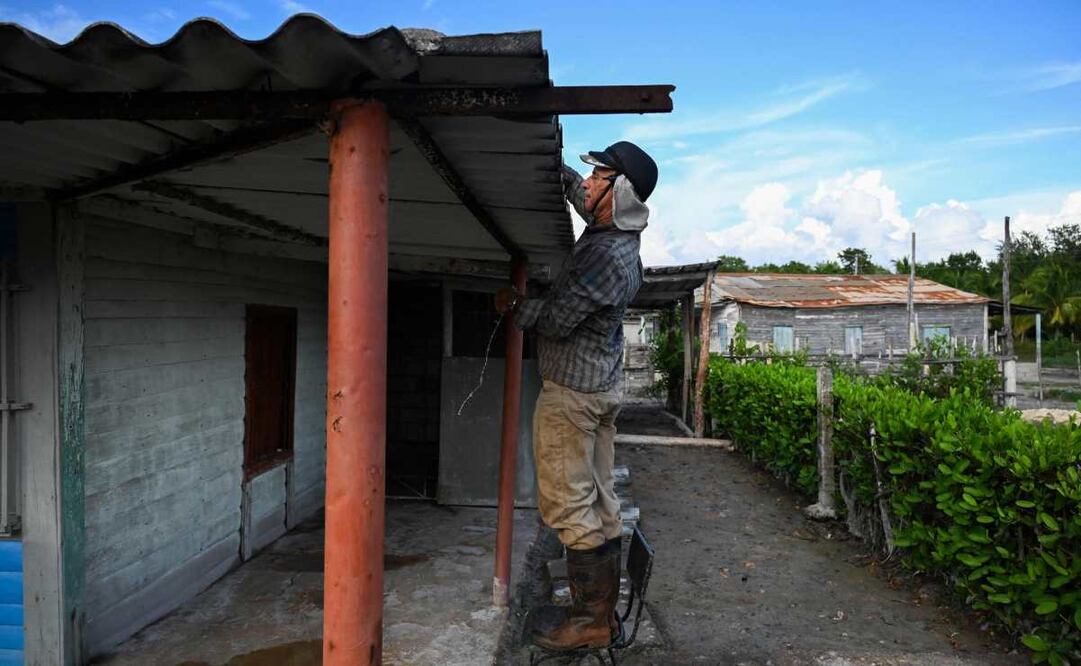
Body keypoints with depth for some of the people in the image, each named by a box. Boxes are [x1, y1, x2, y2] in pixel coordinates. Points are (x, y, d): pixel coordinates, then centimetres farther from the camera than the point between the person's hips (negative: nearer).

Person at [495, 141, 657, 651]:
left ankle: (590, 622, 9)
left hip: (572, 391, -10)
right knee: (599, 503, 14)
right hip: (604, 385, 10)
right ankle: (604, 610, 25)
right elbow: (575, 189, 26)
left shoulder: (608, 255, -22)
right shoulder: (616, 233, 7)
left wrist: (514, 304, -2)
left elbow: (556, 321, -18)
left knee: (569, 506, -2)